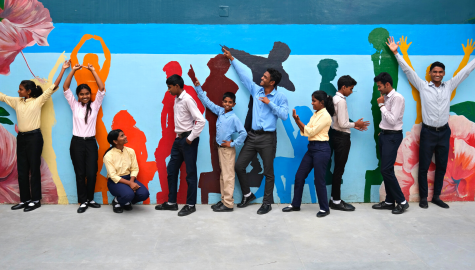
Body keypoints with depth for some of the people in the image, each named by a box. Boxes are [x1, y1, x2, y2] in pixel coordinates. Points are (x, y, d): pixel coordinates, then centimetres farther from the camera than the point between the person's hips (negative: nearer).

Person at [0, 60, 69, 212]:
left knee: (34, 169, 0)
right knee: (22, 170, 9)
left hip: (34, 137, -6)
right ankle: (25, 199, 18)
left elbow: (53, 87, -8)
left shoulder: (38, 101, -4)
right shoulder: (17, 101, 11)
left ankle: (35, 200, 8)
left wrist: (63, 69, -11)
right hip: (21, 138, 6)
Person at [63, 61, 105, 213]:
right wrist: (73, 70, -3)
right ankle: (83, 201, 13)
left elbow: (102, 89, -3)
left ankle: (90, 199, 16)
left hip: (90, 142, 0)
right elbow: (65, 88, 1)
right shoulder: (74, 105, 8)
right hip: (77, 142, 1)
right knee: (80, 173, 5)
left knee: (91, 173, -2)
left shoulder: (95, 105, 6)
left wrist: (93, 71, -4)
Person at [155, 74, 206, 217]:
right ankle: (171, 202, 24)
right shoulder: (177, 100, 10)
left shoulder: (187, 99, -16)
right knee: (171, 170, 13)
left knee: (190, 172, 2)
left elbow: (201, 120, -22)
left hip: (187, 139, -9)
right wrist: (179, 136, 8)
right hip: (178, 139, 9)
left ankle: (191, 205, 12)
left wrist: (191, 138, -17)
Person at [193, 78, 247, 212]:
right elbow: (208, 102, 15)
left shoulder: (234, 118, -13)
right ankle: (223, 200, 22)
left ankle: (228, 204, 0)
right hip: (220, 147, 8)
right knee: (222, 175, 14)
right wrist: (198, 88, 13)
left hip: (228, 149, -8)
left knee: (228, 176, -4)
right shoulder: (220, 111, 6)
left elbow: (243, 133, -17)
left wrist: (233, 144, -14)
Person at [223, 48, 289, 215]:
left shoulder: (280, 97, -4)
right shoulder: (256, 90, 8)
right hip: (253, 135, 5)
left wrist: (270, 103, -15)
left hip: (268, 138, -5)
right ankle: (248, 195, 26)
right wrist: (232, 59, 16)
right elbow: (243, 74, 13)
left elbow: (284, 115, -13)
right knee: (239, 166, 5)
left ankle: (267, 203, 15)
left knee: (268, 172, 3)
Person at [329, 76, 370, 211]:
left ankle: (335, 199, 20)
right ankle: (336, 201, 4)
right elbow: (342, 124, -21)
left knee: (338, 169, 13)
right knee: (339, 169, -3)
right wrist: (355, 124, -6)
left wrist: (354, 125, 11)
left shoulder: (335, 99, 13)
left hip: (337, 135, 10)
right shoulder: (341, 101, -17)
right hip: (341, 137, -10)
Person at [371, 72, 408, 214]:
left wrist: (381, 105, -16)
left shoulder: (397, 98, -16)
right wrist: (382, 131, 9)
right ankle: (389, 201, 21)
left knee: (387, 170, -10)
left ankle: (402, 201, 2)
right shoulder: (385, 97, 8)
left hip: (393, 136, -9)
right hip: (384, 134, 9)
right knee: (385, 170, 12)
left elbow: (392, 120, -21)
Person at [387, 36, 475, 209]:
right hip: (428, 131, -3)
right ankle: (423, 197, 14)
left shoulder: (449, 86, 6)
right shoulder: (422, 86, -1)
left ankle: (436, 196, 23)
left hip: (444, 131, 3)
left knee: (441, 166, 10)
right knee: (424, 166, 2)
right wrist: (396, 53, -8)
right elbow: (407, 70, -4)